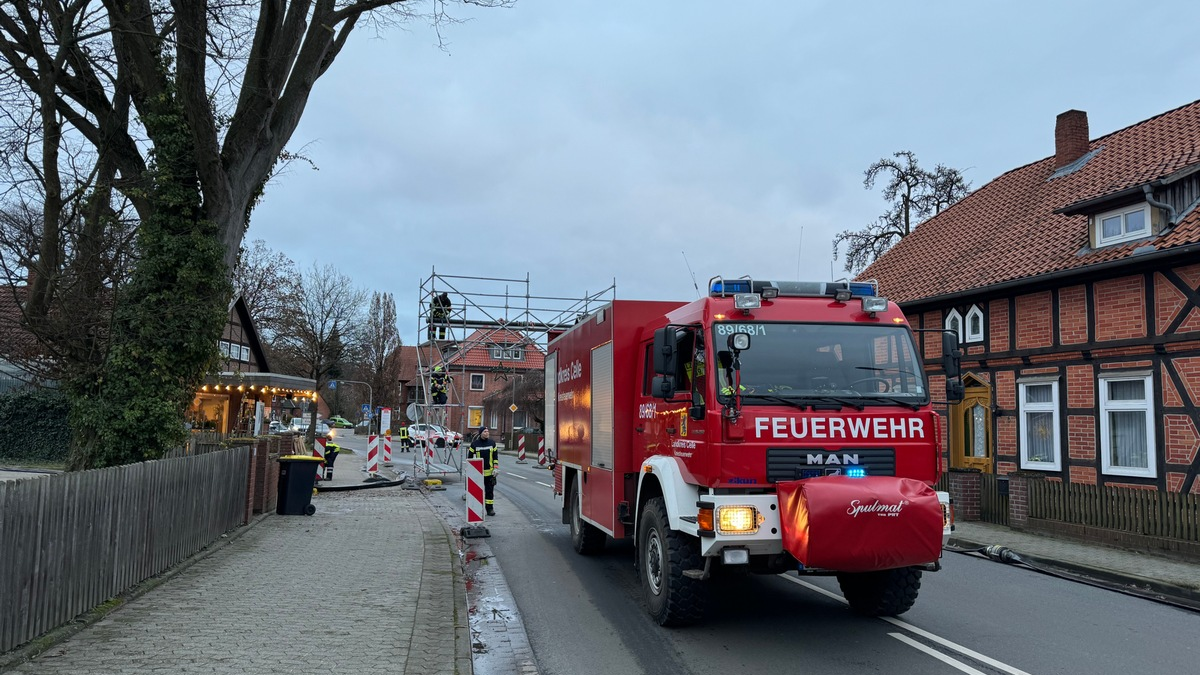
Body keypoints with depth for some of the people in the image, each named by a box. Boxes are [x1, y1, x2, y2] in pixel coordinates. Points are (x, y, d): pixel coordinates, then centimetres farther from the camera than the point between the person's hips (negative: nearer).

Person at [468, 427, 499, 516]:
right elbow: (469, 457, 4)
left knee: (490, 491, 4)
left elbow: (496, 456, 7)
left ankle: (489, 508, 11)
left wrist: (496, 468, -1)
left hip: (490, 472, 1)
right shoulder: (474, 444, -2)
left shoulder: (492, 443, 3)